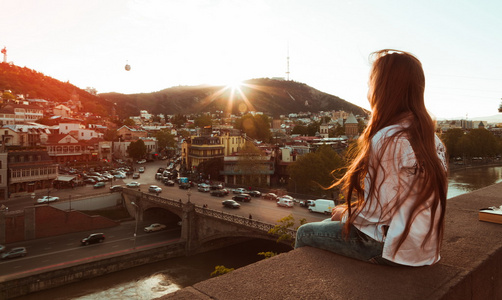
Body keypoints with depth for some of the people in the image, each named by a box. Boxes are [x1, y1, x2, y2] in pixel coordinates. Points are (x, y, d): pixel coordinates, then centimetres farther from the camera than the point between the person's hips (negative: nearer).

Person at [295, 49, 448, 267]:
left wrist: (344, 213, -3)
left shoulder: (388, 139, -25)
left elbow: (378, 211, -22)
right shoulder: (431, 138, 3)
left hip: (394, 250, -8)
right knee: (330, 224, 26)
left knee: (305, 233, 8)